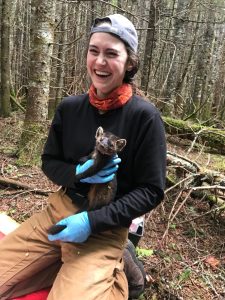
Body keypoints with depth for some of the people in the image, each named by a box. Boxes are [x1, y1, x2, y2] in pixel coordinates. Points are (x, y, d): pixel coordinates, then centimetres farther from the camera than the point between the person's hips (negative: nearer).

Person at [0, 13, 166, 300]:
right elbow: (49, 161, 9)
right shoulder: (69, 108, 1)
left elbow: (151, 191, -11)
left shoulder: (144, 116, -12)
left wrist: (93, 221, -19)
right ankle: (62, 266, 17)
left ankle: (112, 274, 8)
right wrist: (78, 173, -14)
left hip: (105, 228, -4)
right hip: (58, 210, 4)